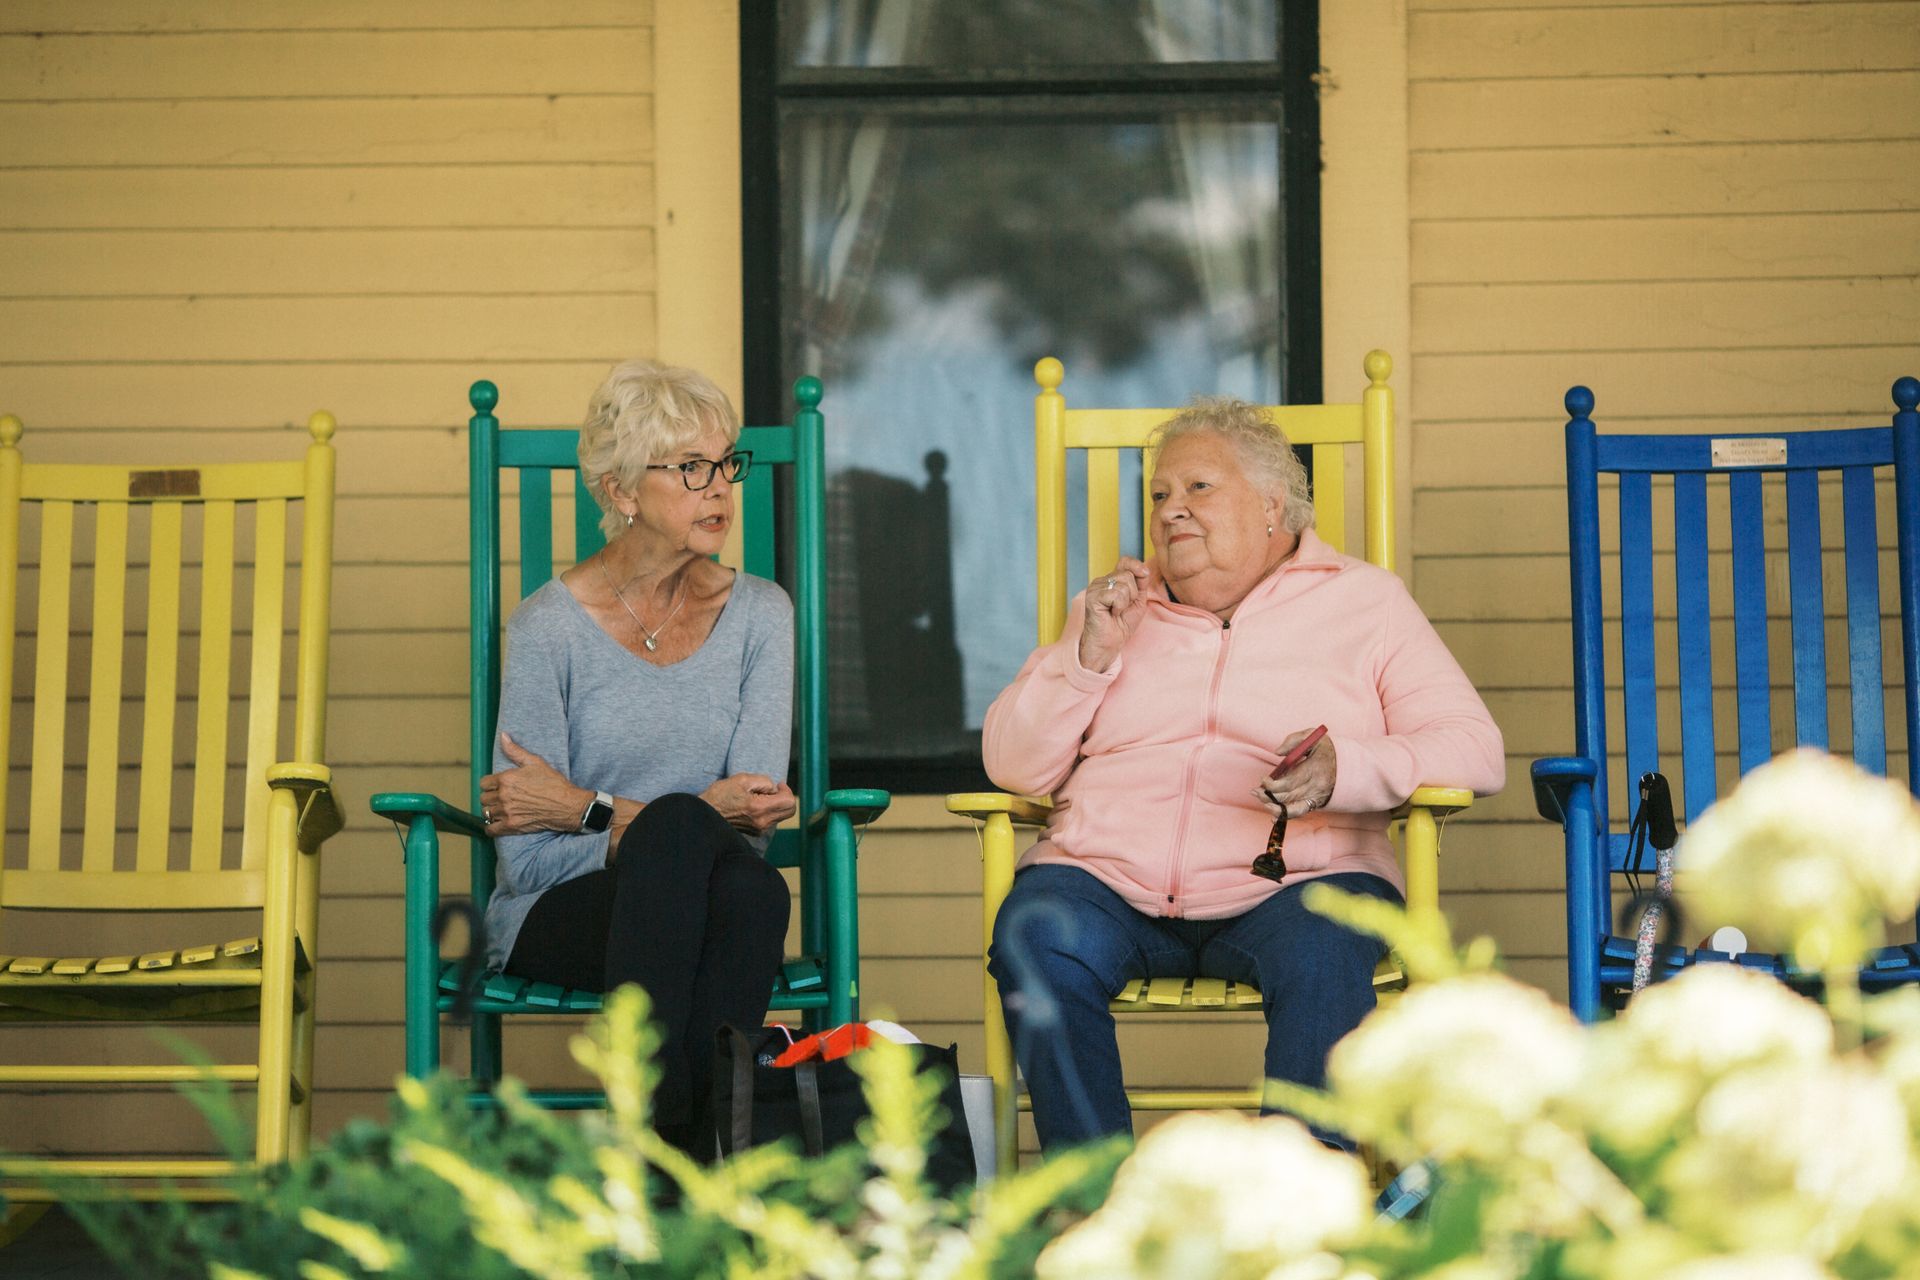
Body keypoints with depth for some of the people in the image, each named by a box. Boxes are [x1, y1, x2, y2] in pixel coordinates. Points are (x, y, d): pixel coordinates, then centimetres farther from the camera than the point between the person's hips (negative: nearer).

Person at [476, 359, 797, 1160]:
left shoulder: (758, 615, 5)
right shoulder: (551, 626, -5)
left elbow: (752, 820, -4)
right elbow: (528, 858, -9)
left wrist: (586, 809, -12)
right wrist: (697, 820, -18)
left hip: (699, 914, 3)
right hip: (557, 916, -2)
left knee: (753, 887, -36)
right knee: (680, 826, -36)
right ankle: (647, 1126, -39)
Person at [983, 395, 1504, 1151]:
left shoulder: (1363, 600, 14)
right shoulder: (1114, 608, 23)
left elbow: (1474, 750, 4)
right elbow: (1012, 767, 16)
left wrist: (1346, 770, -15)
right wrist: (1090, 657, 1)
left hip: (1289, 886, -2)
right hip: (1108, 882, 2)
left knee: (1321, 953, -35)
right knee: (1035, 939, -31)